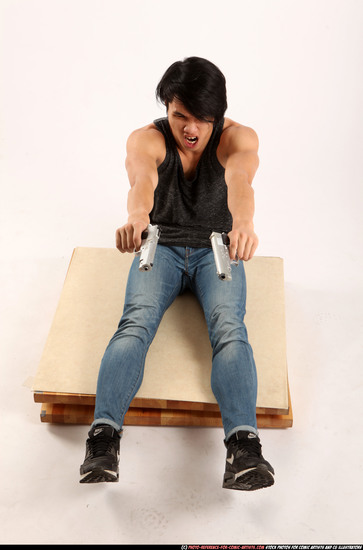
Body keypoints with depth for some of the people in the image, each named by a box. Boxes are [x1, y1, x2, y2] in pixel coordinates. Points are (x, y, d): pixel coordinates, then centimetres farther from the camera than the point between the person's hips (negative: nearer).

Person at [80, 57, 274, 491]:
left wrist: (243, 224, -56)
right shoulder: (146, 139, -7)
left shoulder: (238, 138, -9)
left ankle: (243, 445, -42)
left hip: (216, 249, 0)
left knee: (229, 326, -29)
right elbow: (142, 180, -31)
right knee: (136, 321, -28)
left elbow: (240, 180, -32)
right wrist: (136, 218, -55)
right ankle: (104, 435, -38)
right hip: (161, 247, 1)